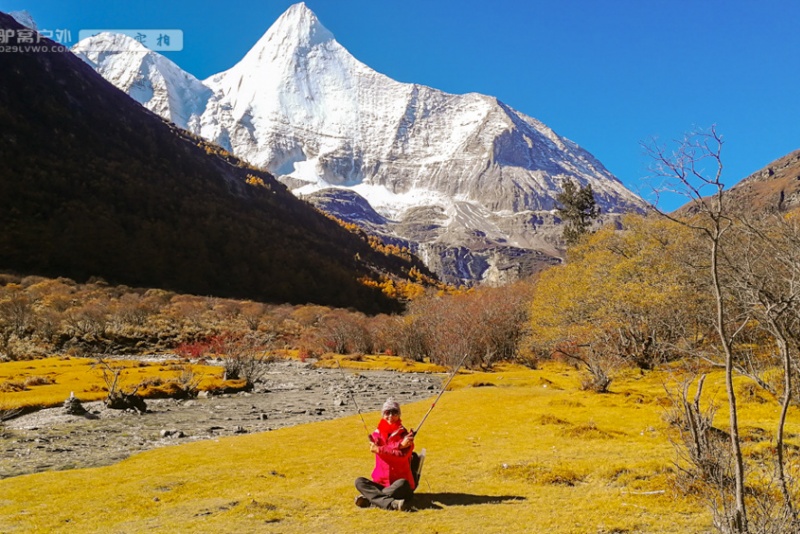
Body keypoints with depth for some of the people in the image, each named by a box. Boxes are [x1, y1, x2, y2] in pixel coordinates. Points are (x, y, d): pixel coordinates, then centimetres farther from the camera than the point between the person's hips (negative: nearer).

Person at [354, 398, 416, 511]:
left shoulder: (405, 435, -1)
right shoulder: (377, 434, 9)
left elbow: (402, 455, -17)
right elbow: (376, 448, -12)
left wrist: (379, 450, -24)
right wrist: (400, 445, -23)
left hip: (399, 484, -3)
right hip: (381, 483, 3)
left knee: (402, 483, -36)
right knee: (359, 481, -22)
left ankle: (370, 499, -31)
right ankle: (392, 504, -41)